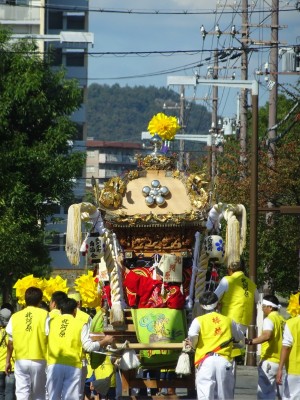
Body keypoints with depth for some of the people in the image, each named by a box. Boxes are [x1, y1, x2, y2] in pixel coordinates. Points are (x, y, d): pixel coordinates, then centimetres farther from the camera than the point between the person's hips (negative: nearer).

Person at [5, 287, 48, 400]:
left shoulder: (15, 317, 3)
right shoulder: (44, 315, -4)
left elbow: (11, 342, 6)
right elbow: (49, 337, -6)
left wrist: (8, 361, 15)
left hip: (21, 360, 1)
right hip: (39, 360, -1)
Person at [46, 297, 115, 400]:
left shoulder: (52, 322, 8)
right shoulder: (80, 325, 2)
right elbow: (88, 346, -2)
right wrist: (105, 341, 14)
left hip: (54, 365, 2)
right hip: (73, 366, -2)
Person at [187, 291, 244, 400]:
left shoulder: (199, 320, 4)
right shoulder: (228, 321, 15)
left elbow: (192, 336, -13)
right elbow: (239, 336, 28)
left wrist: (193, 345, 9)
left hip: (205, 362, -3)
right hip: (224, 361, 3)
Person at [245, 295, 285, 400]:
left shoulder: (269, 319, -9)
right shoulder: (282, 320, 15)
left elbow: (267, 335, -28)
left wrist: (250, 341, -35)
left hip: (269, 361, -9)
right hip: (281, 362, 9)